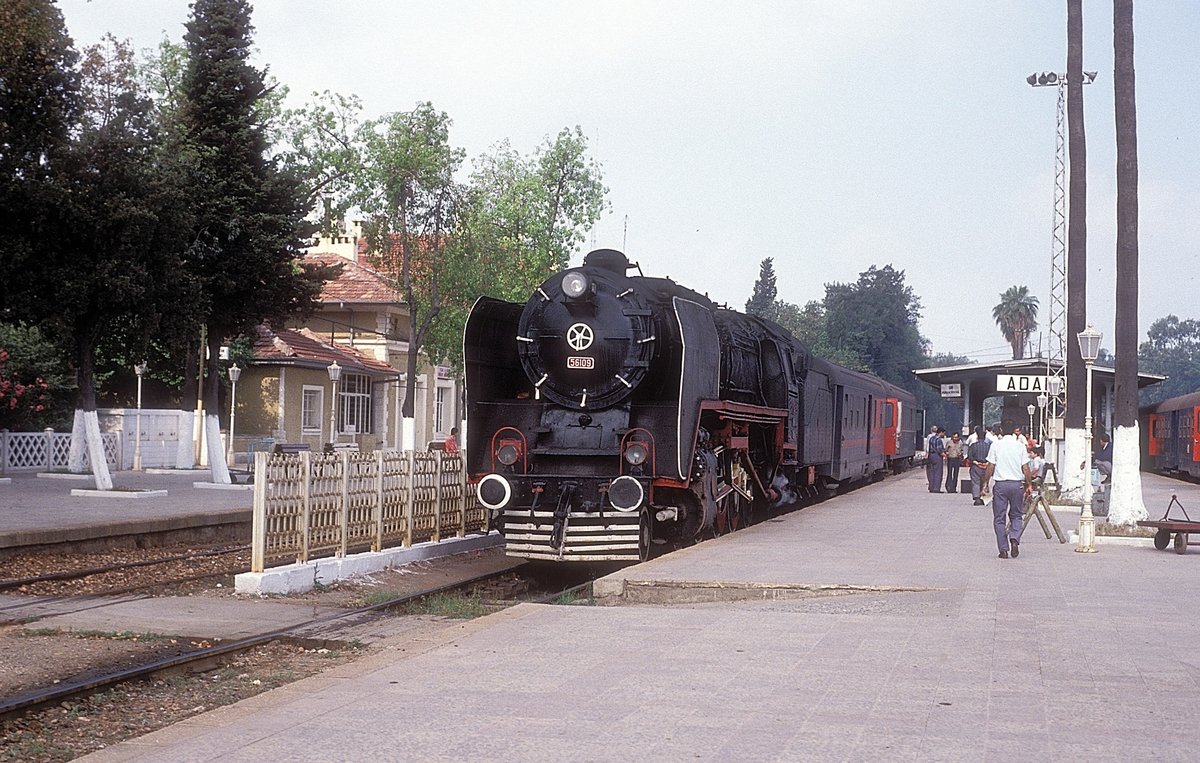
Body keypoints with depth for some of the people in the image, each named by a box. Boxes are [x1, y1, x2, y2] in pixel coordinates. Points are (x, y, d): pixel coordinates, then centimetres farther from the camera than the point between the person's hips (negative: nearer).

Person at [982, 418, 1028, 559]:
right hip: (1017, 483, 2)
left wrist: (985, 483, 8)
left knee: (999, 518, 6)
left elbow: (991, 467, -3)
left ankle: (1003, 549, 2)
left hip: (1000, 484, -2)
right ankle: (1014, 540, -8)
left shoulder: (996, 445, -4)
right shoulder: (1020, 446, 1)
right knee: (1016, 515, 16)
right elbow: (1025, 468, 2)